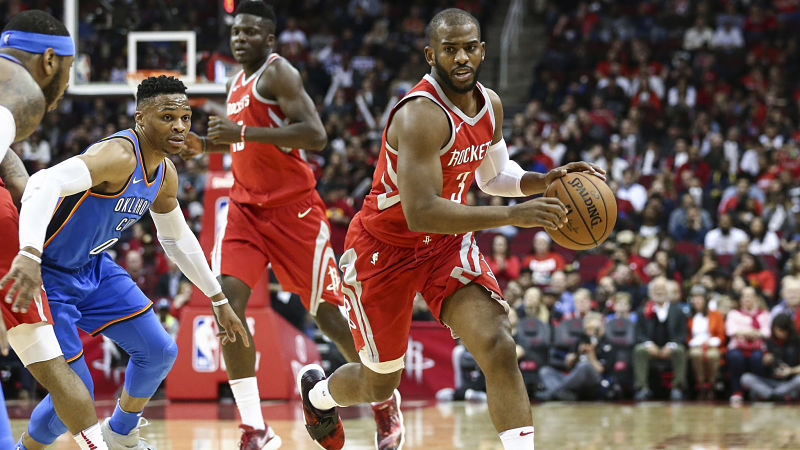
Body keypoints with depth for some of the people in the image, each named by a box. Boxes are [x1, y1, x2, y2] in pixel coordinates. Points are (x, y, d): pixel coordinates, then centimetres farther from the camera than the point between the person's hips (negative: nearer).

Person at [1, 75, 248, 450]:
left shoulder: (165, 174, -1)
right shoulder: (119, 155, -31)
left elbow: (177, 238, 18)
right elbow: (43, 183, -47)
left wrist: (218, 299, 22)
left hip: (93, 267, 9)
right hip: (46, 274, -9)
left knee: (159, 351, 9)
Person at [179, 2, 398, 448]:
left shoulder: (278, 73, -12)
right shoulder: (238, 82, 14)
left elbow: (314, 134, -25)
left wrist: (244, 132, -28)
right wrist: (207, 146, 11)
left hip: (293, 207, -7)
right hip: (247, 206, 7)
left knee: (326, 310, 1)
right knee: (228, 300, -13)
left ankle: (385, 401, 24)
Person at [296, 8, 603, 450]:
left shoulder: (490, 105, -4)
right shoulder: (421, 114, -30)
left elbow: (493, 175, 16)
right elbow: (420, 213, -38)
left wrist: (545, 181, -5)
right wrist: (513, 215, -40)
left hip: (448, 240, 6)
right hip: (385, 247, -6)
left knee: (498, 348, -19)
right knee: (379, 383, 11)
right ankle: (317, 390, 46)